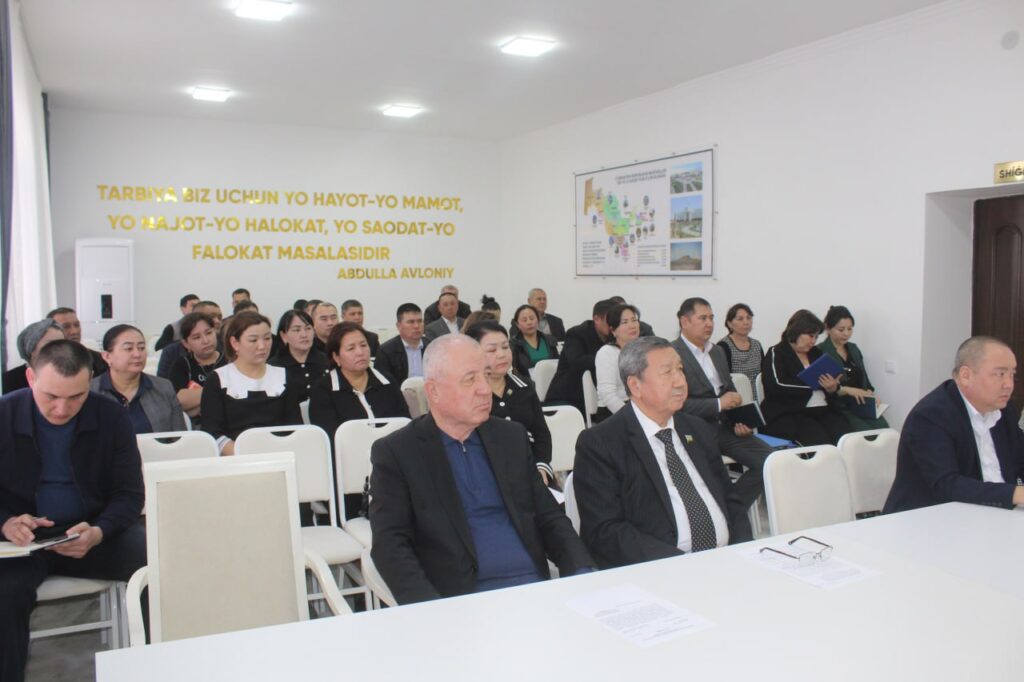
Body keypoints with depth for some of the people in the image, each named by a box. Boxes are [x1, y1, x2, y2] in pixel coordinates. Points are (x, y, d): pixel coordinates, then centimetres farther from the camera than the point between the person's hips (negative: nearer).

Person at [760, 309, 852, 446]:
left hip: (823, 410, 5)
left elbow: (832, 383, 18)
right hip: (788, 414, -5)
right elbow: (777, 385, -14)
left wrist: (832, 388, -5)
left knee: (845, 436, -22)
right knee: (819, 440, -30)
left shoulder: (816, 353, 21)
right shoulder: (776, 353, 3)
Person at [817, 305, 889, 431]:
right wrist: (847, 390, -22)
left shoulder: (854, 349, 20)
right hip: (837, 407, -6)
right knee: (866, 433, -28)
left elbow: (865, 379, 21)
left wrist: (869, 394, 0)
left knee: (884, 430, -21)